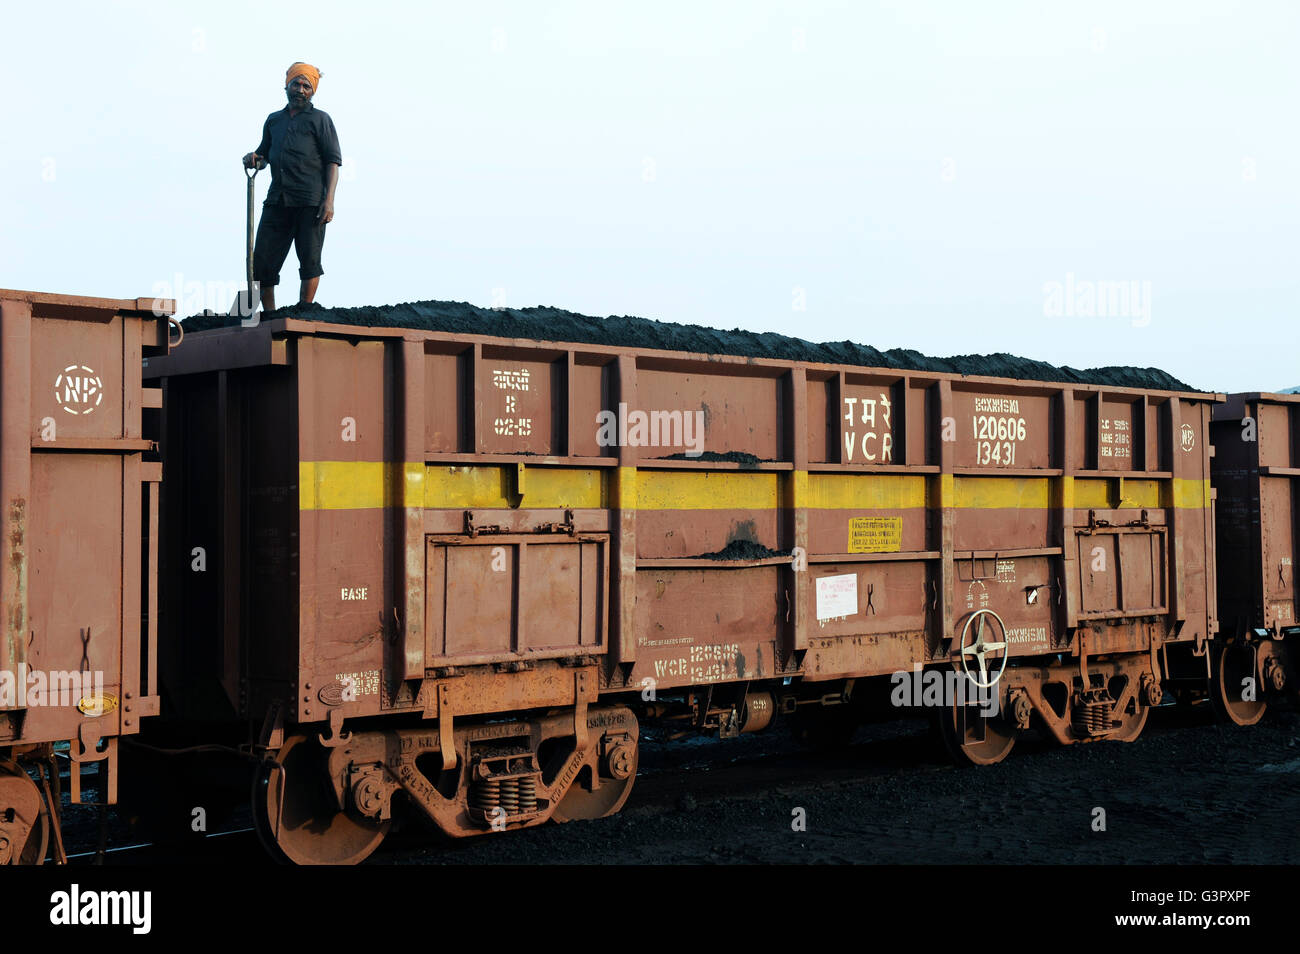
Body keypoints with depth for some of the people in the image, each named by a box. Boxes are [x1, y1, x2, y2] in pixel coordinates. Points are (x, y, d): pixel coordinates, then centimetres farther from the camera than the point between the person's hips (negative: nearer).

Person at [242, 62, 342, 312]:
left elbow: (333, 161, 0)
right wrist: (254, 158, 4)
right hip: (277, 200, 5)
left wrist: (329, 199, -11)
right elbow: (265, 153, 30)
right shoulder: (274, 120, 21)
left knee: (309, 260, -6)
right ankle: (269, 315, 6)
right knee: (261, 261, -1)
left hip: (310, 202, -5)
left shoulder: (320, 119, 7)